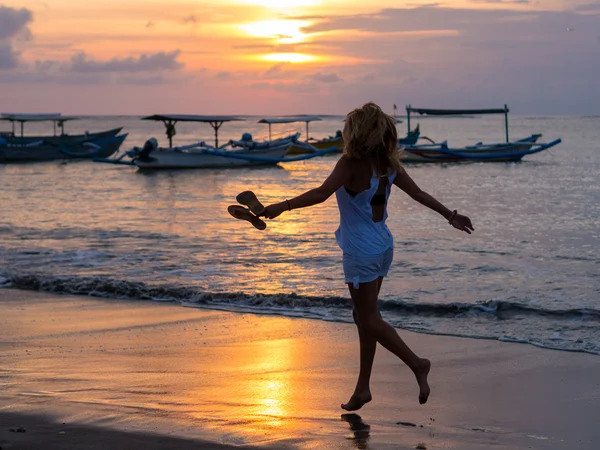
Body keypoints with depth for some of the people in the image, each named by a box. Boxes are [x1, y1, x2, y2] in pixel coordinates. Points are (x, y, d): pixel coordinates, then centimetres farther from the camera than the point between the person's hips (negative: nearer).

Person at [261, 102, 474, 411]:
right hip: (383, 246, 8)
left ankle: (416, 363, 0)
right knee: (364, 315, 15)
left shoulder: (351, 163, -19)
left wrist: (283, 206, -30)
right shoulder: (388, 164, 3)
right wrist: (450, 215, 21)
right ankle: (362, 388, 21)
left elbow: (322, 193, -30)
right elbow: (418, 194, 10)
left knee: (370, 319, 2)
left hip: (361, 252, -8)